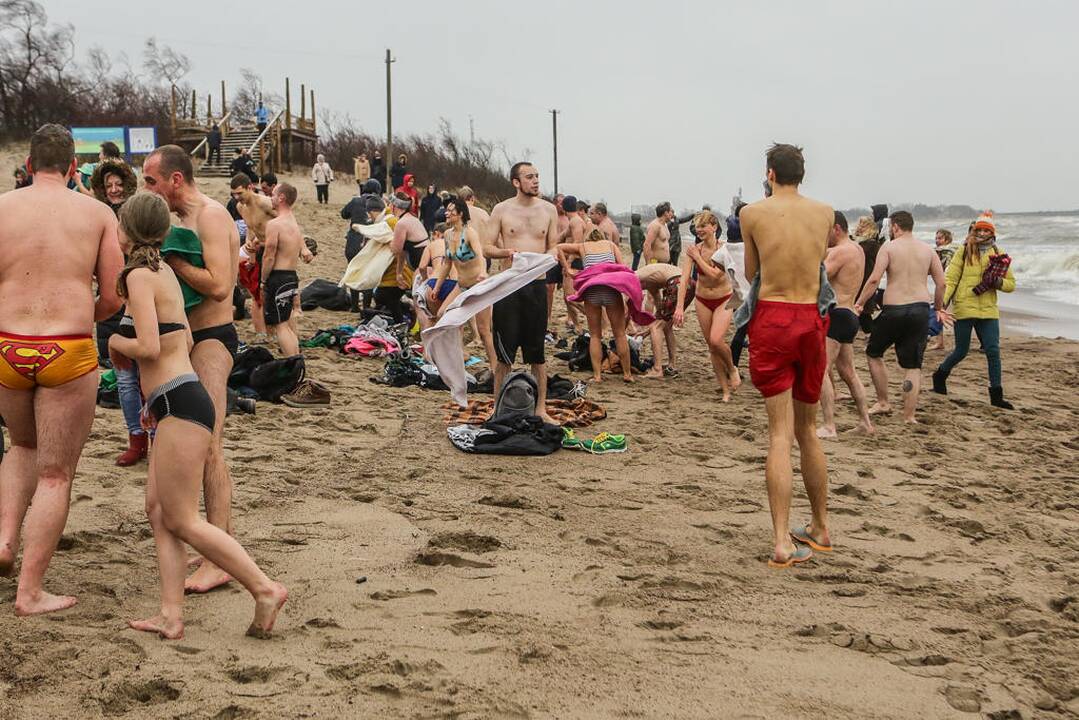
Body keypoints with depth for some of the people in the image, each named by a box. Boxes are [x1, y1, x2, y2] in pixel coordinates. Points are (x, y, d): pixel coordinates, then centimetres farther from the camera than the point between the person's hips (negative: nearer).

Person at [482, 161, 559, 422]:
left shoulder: (548, 210, 8)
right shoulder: (502, 210, 2)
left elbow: (554, 246, 12)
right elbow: (487, 247, 1)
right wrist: (507, 252, -18)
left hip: (537, 284, 2)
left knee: (537, 351, 7)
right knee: (505, 351, 0)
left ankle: (540, 409, 14)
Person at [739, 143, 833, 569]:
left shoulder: (752, 213, -2)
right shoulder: (825, 213, 7)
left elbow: (751, 274, 10)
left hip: (771, 318, -3)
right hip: (811, 320, 3)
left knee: (780, 433, -5)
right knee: (807, 430, 18)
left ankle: (782, 542, -11)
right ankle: (820, 529, 27)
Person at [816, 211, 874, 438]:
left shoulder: (840, 252, -13)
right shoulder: (857, 250, 18)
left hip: (836, 315, -10)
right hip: (850, 316, 10)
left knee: (821, 370, -11)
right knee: (848, 372, 18)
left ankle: (829, 426, -16)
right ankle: (865, 422, 24)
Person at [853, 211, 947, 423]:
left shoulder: (889, 247, -2)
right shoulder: (927, 250, 10)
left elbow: (874, 279, -12)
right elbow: (941, 283, 9)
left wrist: (859, 303, -3)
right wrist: (939, 308, 23)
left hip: (894, 310, -3)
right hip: (921, 310, 3)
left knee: (874, 353, 19)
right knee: (913, 366, 7)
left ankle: (883, 402, 22)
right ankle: (909, 415, 4)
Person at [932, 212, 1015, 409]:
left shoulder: (999, 255, 9)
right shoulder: (965, 251, 0)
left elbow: (1011, 284, 11)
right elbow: (950, 280, -4)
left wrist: (997, 281, -11)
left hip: (988, 310, 3)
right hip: (964, 308, -2)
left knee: (993, 351, -4)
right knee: (961, 351, 4)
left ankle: (996, 396, 3)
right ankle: (940, 376, 32)